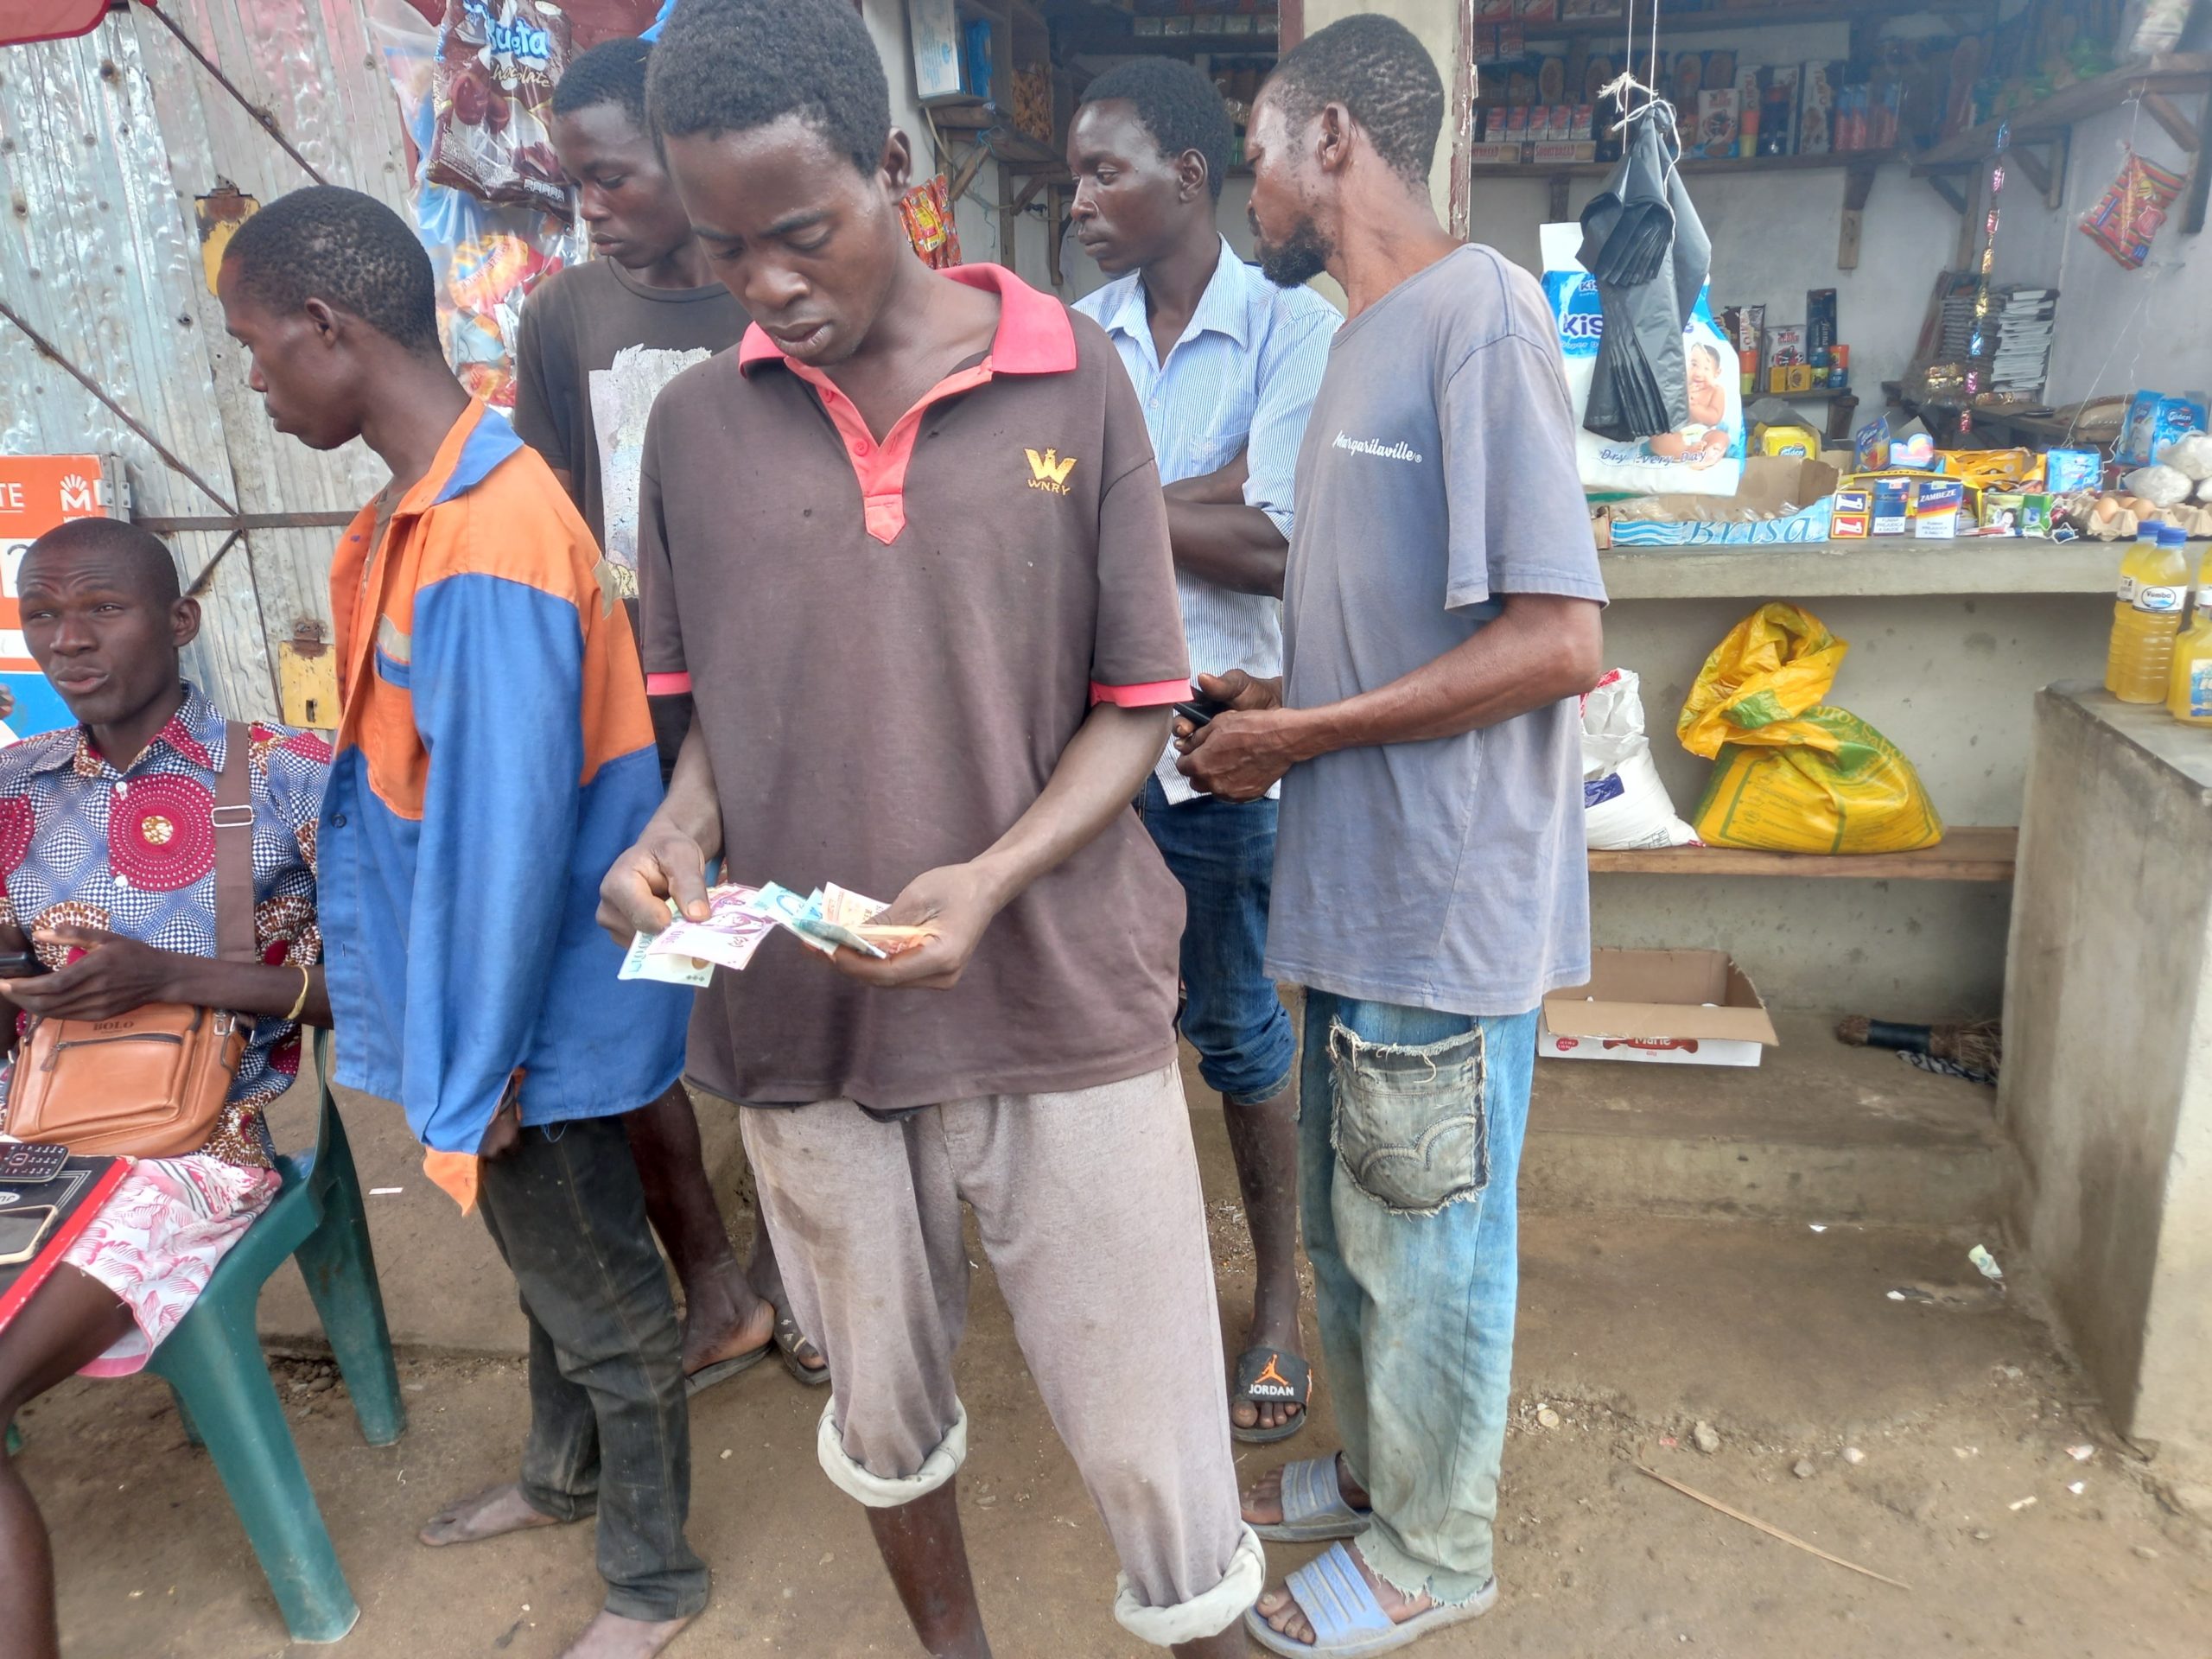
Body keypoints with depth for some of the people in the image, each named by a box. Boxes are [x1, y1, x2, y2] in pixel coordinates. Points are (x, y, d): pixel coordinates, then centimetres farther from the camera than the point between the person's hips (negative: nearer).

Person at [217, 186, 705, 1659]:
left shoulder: (482, 545, -27)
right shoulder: (428, 504, 3)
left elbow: (506, 836, -25)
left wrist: (469, 1073, -17)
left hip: (539, 1001, -8)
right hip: (505, 983, 8)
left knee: (597, 1291, 12)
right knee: (552, 1254, 27)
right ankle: (566, 1473, 52)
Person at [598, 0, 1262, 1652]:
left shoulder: (1073, 381, -5)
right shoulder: (698, 420, 2)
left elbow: (1135, 706, -3)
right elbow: (713, 703, 11)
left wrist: (990, 880, -19)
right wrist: (682, 832, -10)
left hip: (1062, 1002, -3)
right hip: (801, 1011, 3)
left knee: (1155, 1448, 5)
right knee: (883, 1409, 23)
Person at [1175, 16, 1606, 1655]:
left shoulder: (1481, 311, -16)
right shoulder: (1370, 336, 13)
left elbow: (1557, 640, -23)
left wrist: (1303, 732, -18)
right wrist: (1273, 696, 5)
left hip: (1447, 901, -9)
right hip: (1363, 889, 9)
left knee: (1427, 1246, 10)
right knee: (1348, 1223, 22)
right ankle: (1377, 1472, 45)